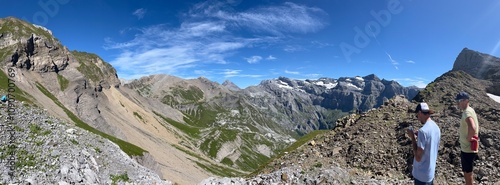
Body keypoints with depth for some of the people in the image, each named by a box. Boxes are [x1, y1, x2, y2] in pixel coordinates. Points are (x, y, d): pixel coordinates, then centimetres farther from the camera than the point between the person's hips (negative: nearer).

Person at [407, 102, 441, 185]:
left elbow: (418, 158, -24)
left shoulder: (423, 131, -26)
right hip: (431, 172, 8)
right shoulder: (436, 128, 2)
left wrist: (413, 138, -17)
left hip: (422, 174, -8)